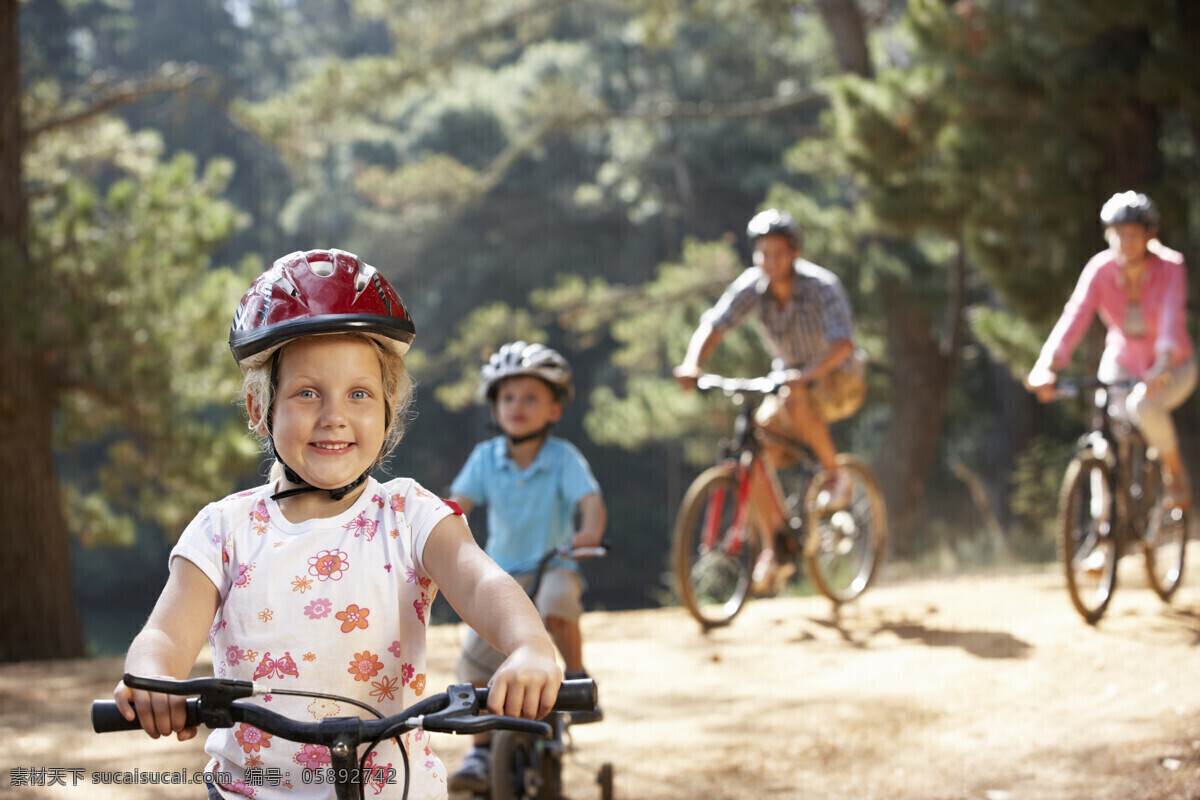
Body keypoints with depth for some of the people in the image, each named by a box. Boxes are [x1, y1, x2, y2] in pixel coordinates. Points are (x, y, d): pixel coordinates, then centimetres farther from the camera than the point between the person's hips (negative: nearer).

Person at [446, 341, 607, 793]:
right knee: (475, 664, -6)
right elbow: (459, 502, -11)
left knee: (557, 604, -38)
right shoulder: (485, 458, -3)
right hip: (501, 574, 3)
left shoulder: (563, 457, -10)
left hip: (554, 567, -3)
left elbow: (591, 500, -22)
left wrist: (589, 531, -44)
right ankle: (481, 753, 10)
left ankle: (577, 682, -14)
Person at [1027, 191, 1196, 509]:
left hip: (1171, 367, -3)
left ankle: (1176, 474, -5)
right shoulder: (1100, 270, -18)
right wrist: (1046, 367, -46)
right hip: (1122, 363, 3)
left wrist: (1163, 367, -56)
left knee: (1144, 405, -33)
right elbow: (1074, 317, -30)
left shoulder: (1170, 267, -22)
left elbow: (1172, 318, -38)